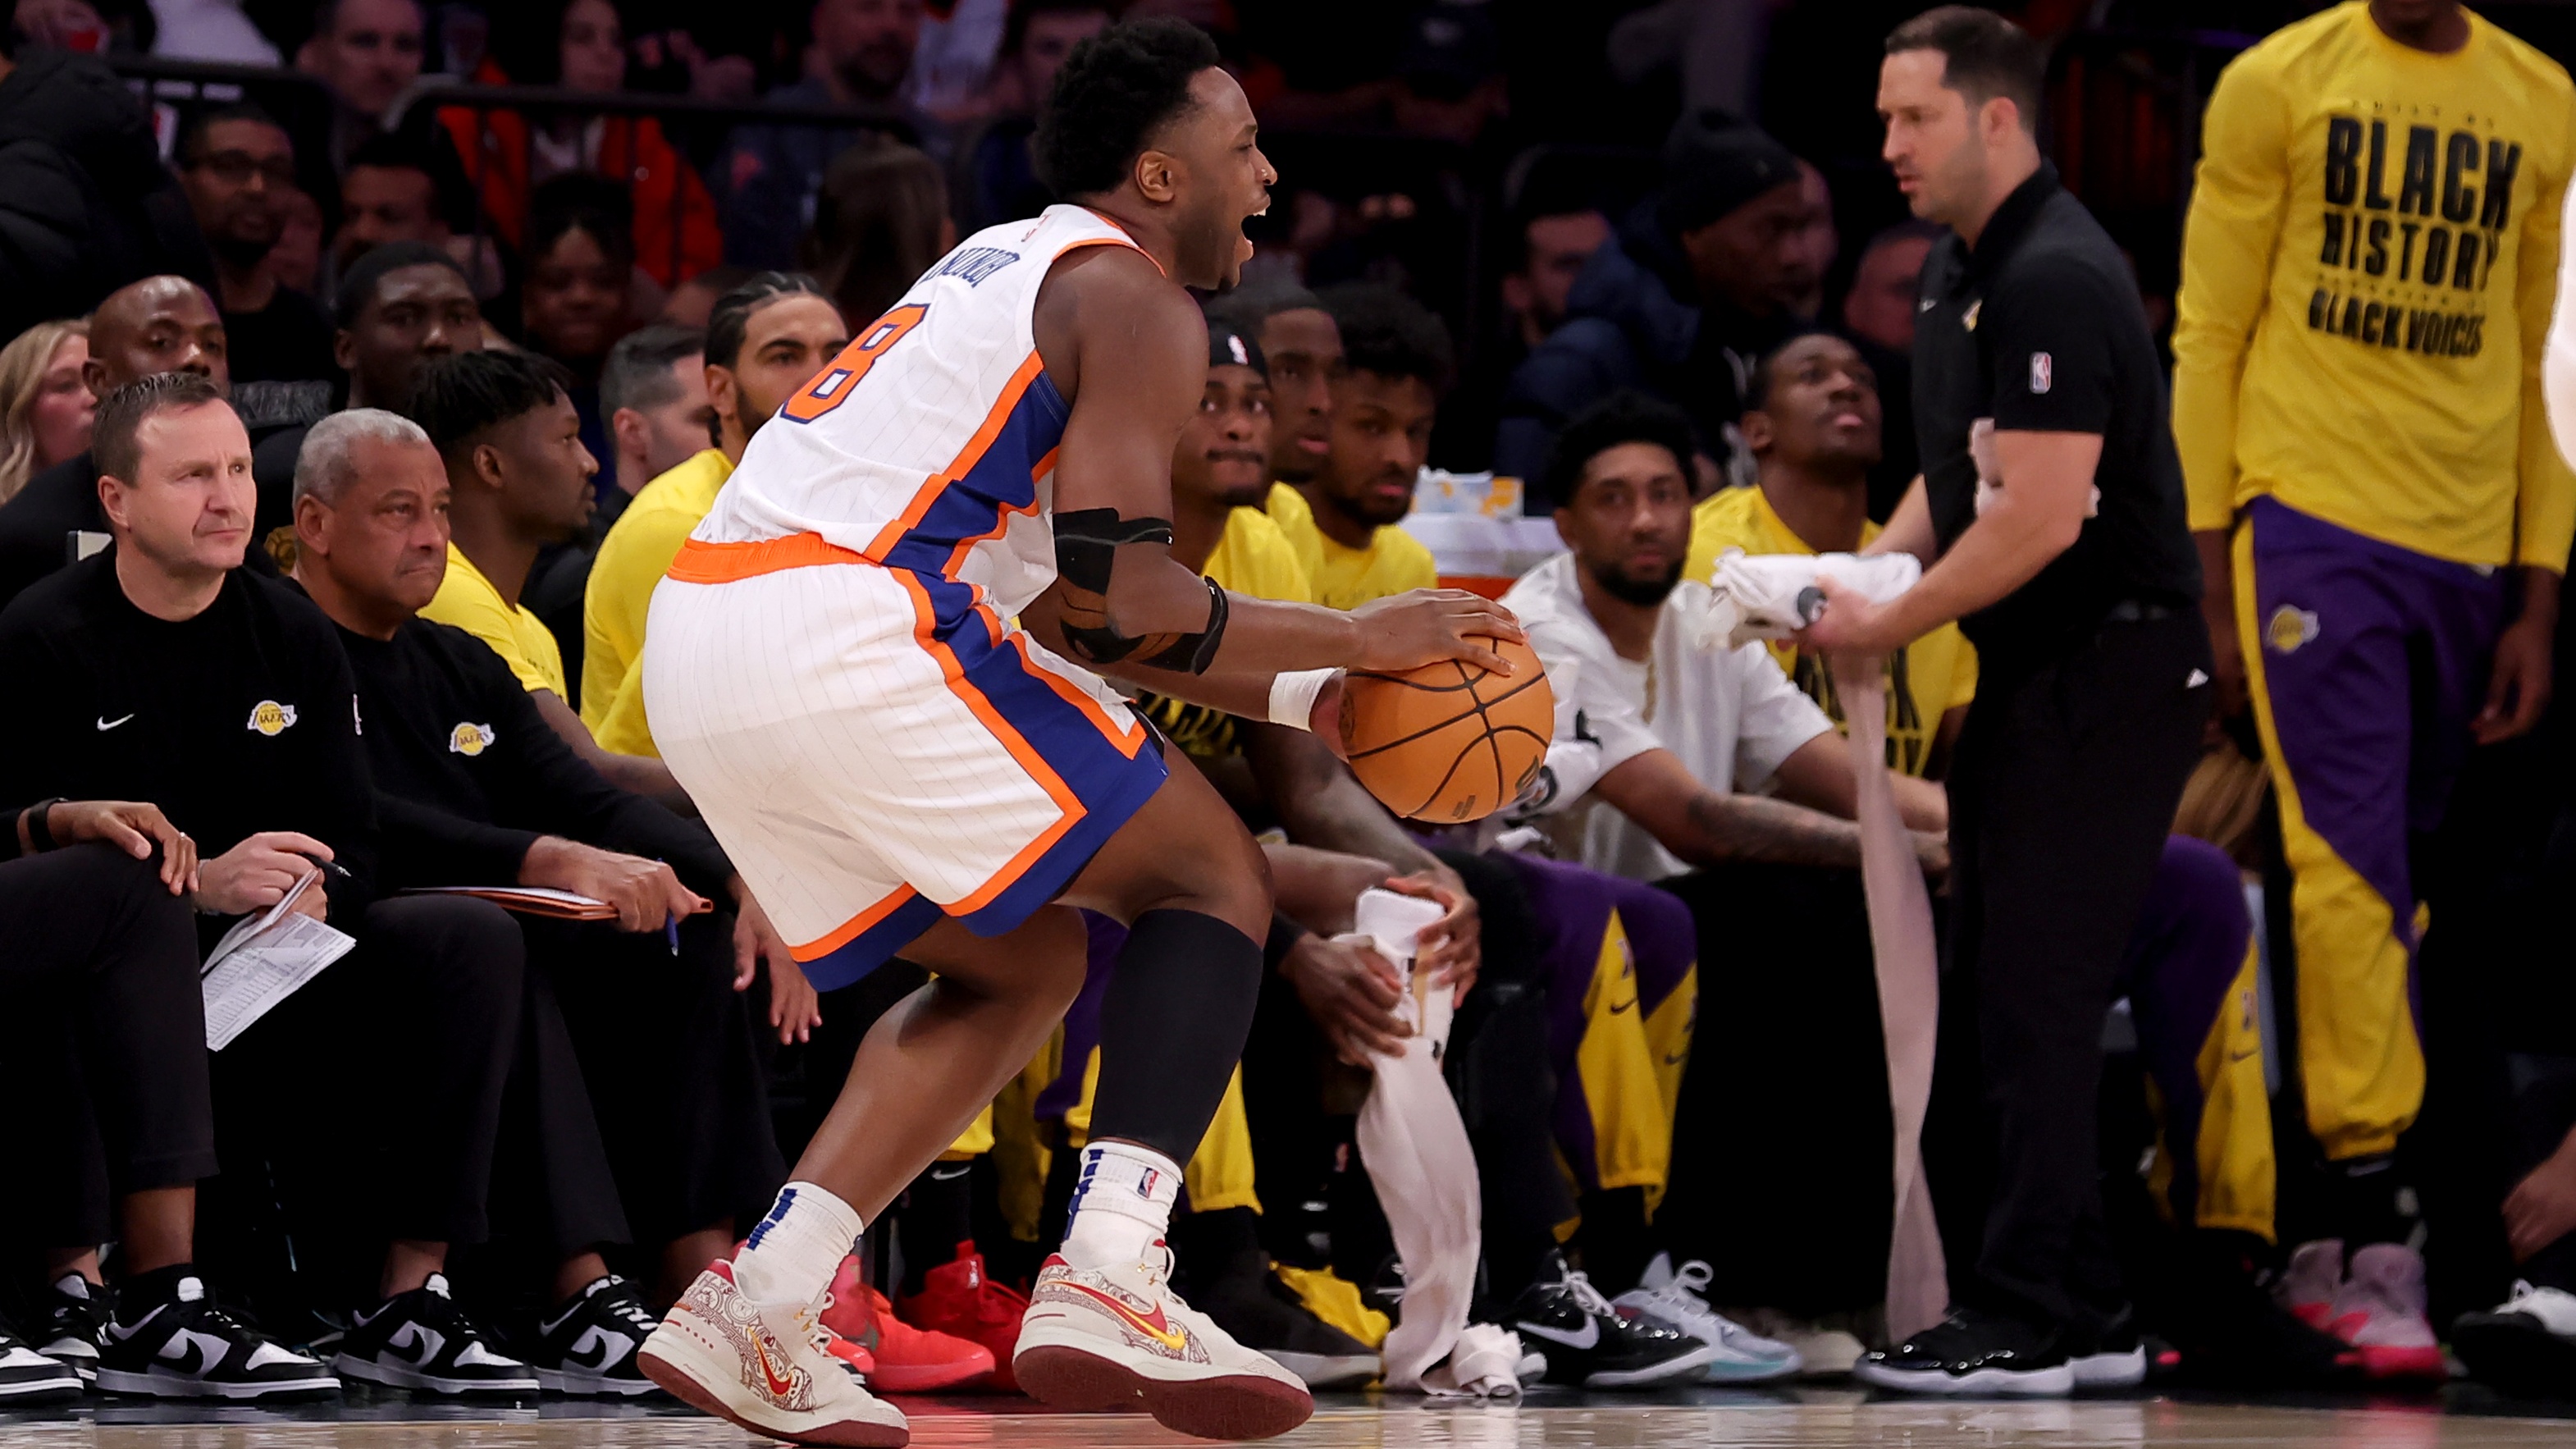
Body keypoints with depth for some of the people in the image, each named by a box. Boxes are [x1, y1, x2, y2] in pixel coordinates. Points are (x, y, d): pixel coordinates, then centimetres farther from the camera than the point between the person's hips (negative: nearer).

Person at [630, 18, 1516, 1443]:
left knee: (1024, 963, 22)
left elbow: (1069, 605, 31)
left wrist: (1308, 699, 27)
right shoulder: (1135, 301, 0)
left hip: (699, 636, 9)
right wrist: (1355, 638, -1)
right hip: (846, 629, -9)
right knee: (1212, 880, 3)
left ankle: (755, 1305, 8)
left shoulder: (1013, 269, 29)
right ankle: (1108, 1278, -14)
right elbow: (1107, 587, -13)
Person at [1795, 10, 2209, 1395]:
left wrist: (1891, 627, -15)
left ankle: (2023, 1322, -7)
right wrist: (1869, 572, 5)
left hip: (2109, 676, -10)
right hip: (2031, 676, 10)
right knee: (1998, 985, 11)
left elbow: (2040, 514, -24)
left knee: (2037, 994, -9)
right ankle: (2080, 1309, 16)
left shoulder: (2056, 280, -19)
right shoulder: (1959, 270, 13)